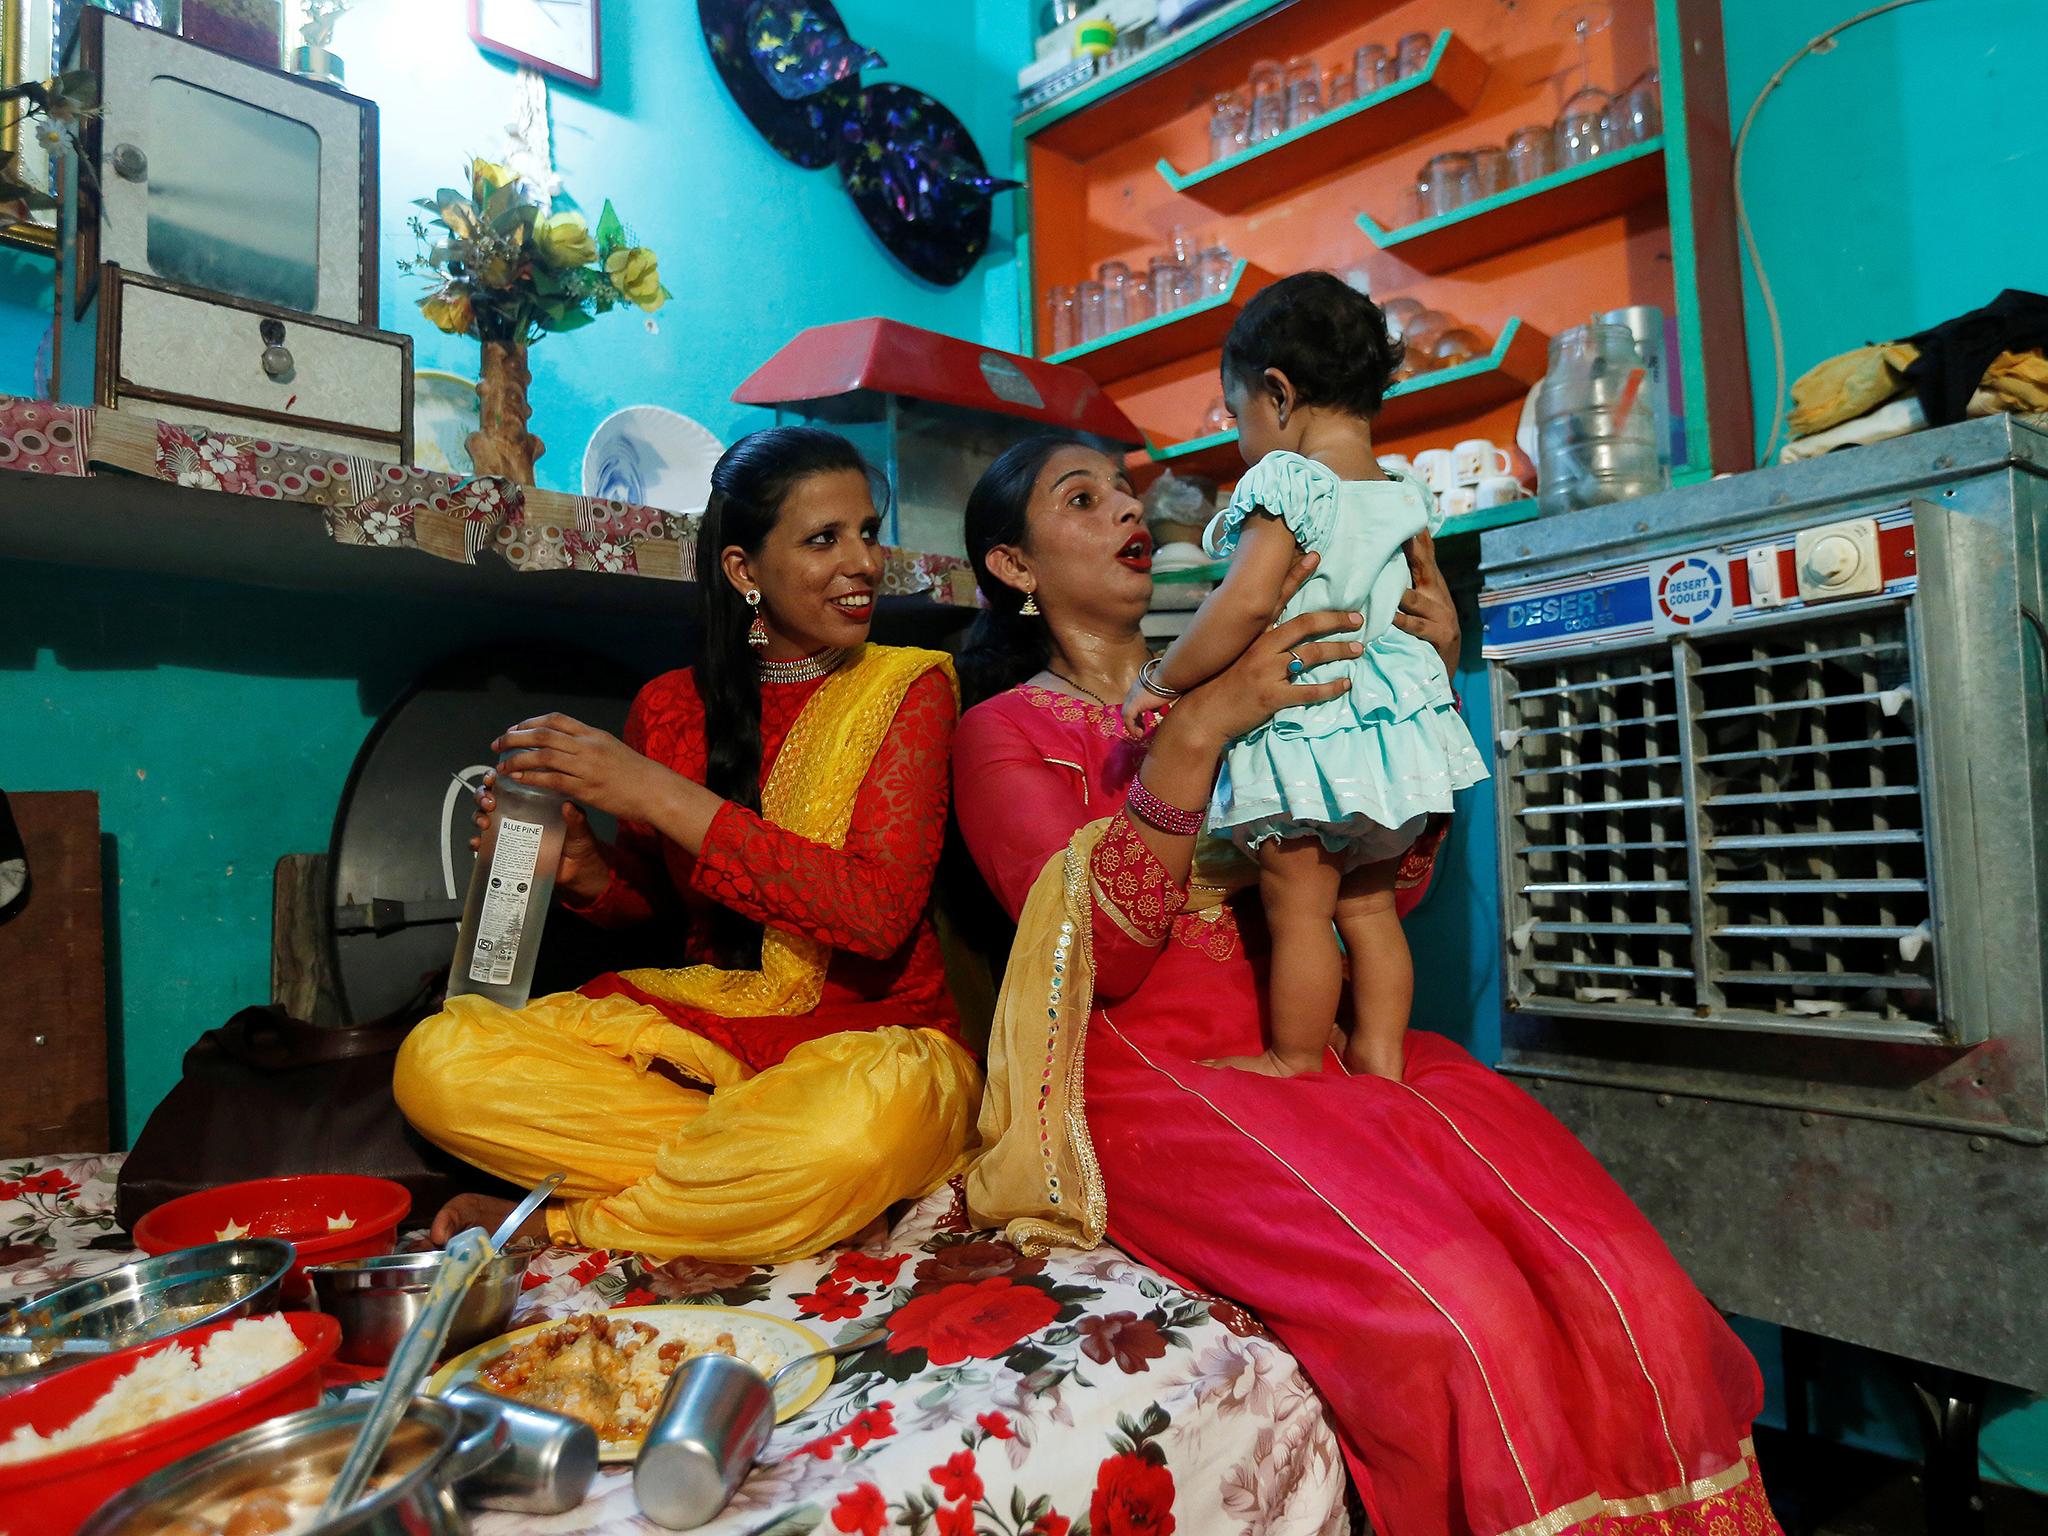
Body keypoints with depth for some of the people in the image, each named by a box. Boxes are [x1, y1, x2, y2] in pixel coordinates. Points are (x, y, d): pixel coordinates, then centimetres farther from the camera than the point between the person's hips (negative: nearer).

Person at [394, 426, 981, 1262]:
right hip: (696, 1028, 3)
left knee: (867, 1120, -38)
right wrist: (583, 870, -9)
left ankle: (560, 1225, -13)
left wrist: (661, 796, -21)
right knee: (436, 1060, -16)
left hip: (869, 1035, -3)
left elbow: (876, 910, -18)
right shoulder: (670, 706, 4)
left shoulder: (906, 689, -4)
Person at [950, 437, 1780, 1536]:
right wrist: (1195, 734, -19)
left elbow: (1388, 883, 14)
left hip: (1329, 1057, 5)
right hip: (1163, 1082, -4)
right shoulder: (1004, 733, 6)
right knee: (1453, 1321, -28)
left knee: (1631, 1297, -19)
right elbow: (1097, 951, -11)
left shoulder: (1235, 687, 21)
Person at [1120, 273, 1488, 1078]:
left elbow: (1247, 603, -27)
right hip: (1395, 723, 8)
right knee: (1368, 906, 17)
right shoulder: (1405, 497, 8)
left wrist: (1161, 683, -18)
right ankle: (1379, 1056, 26)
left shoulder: (1286, 482, -16)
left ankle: (1293, 1062, 19)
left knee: (1298, 912, 5)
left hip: (1302, 735, -8)